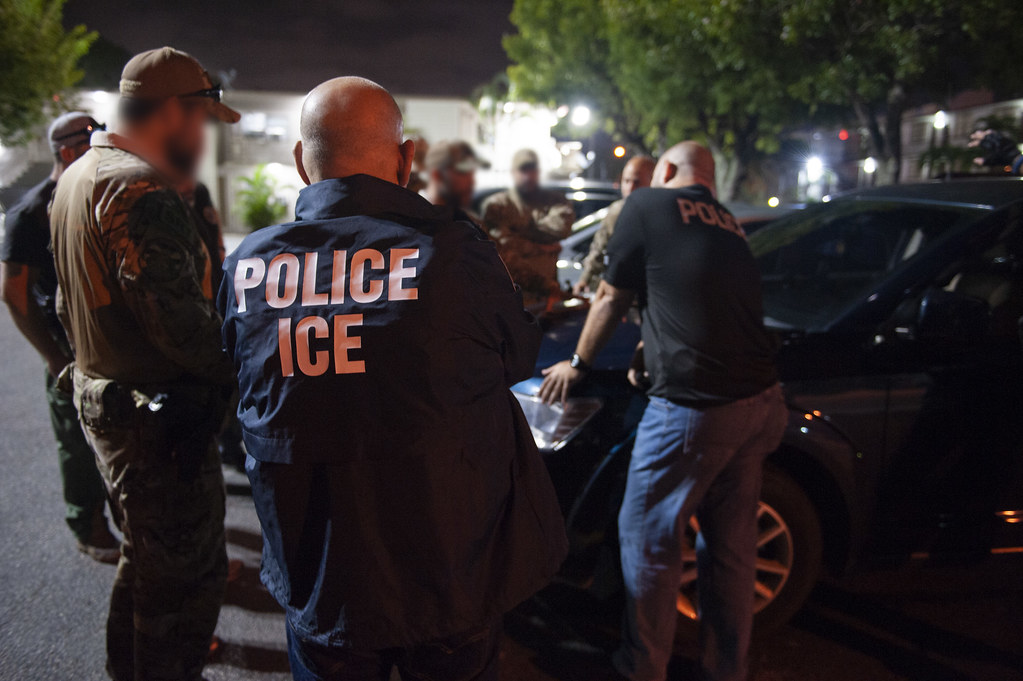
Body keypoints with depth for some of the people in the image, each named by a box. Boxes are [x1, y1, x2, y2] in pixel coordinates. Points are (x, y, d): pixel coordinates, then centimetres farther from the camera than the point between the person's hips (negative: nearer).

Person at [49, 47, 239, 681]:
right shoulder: (140, 191, -22)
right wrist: (232, 367, -13)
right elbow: (177, 316, -28)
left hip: (101, 389, 11)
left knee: (150, 555, 27)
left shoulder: (78, 176, 12)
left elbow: (68, 302, 18)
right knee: (188, 573, 3)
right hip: (157, 415, -11)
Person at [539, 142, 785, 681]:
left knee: (648, 541, 7)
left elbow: (611, 299, 9)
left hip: (692, 406, -7)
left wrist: (579, 363, 24)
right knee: (731, 544, 16)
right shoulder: (728, 226, 20)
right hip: (760, 401, 8)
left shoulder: (649, 205, 2)